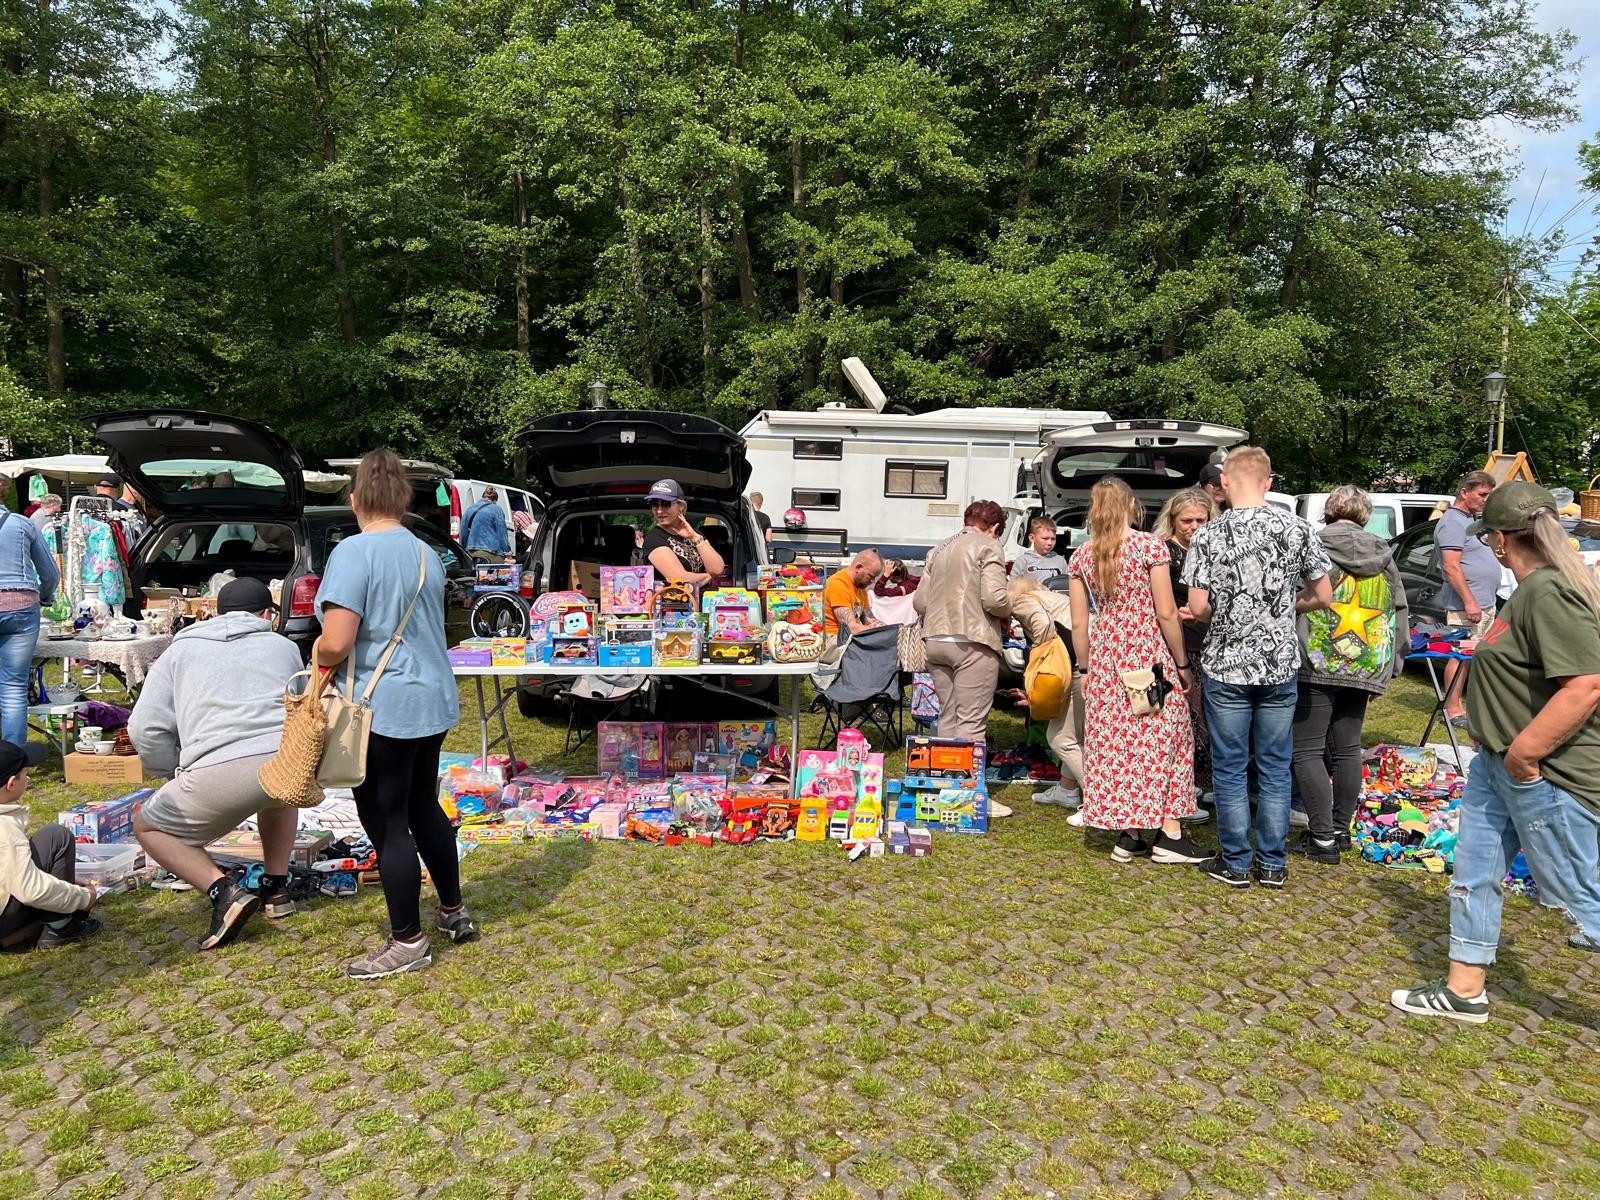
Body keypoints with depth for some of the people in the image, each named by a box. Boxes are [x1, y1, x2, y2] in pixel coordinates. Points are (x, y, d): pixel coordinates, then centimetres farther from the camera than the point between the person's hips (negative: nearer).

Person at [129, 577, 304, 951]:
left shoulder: (181, 649, 22)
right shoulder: (283, 645, 27)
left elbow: (145, 729, 15)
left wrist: (176, 776, 28)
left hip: (218, 773, -3)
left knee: (148, 825, 23)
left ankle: (224, 891, 3)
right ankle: (277, 889, 33)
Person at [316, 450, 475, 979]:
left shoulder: (353, 553, -16)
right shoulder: (427, 554, 8)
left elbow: (336, 643, -24)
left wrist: (319, 658, -1)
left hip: (383, 710, -8)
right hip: (433, 701, 8)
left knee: (387, 825, 4)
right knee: (424, 809, 21)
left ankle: (408, 943, 15)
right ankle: (454, 913, 33)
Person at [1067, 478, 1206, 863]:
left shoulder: (1081, 556, 5)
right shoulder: (1150, 545, -7)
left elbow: (1079, 622, 6)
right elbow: (1166, 613, -9)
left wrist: (1085, 669, 15)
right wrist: (1182, 664, -1)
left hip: (1104, 656, 4)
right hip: (1150, 654, -4)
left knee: (1113, 742, 8)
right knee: (1164, 737, 5)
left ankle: (1128, 835, 13)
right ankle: (1169, 834, 7)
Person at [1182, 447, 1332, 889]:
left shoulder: (1209, 534, -9)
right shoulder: (1297, 529, -2)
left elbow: (1198, 607, -11)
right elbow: (1323, 597, 2)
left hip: (1227, 666, -2)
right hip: (1280, 666, 2)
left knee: (1230, 769, 8)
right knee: (1275, 768, 12)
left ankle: (1235, 864, 16)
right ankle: (1273, 865, 19)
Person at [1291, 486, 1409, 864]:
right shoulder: (1383, 556, 9)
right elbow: (1399, 613, 13)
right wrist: (1388, 666, 20)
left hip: (1317, 665, -5)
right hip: (1365, 668, 6)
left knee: (1308, 750, 0)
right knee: (1348, 749, 15)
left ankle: (1322, 837, -1)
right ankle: (1342, 830, 22)